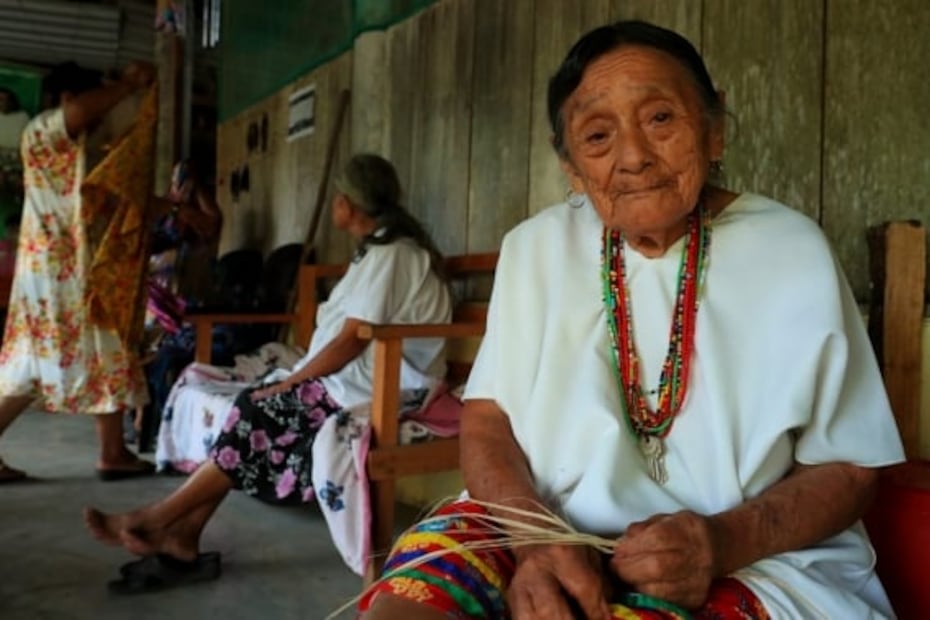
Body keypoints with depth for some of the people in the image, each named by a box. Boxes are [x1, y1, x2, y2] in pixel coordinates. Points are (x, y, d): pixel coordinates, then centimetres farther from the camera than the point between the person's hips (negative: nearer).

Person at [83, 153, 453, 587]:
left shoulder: (391, 253, -15)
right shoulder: (380, 249, 17)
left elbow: (352, 341, -20)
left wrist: (284, 384, -12)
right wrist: (291, 379, 5)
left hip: (378, 390, -9)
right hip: (357, 379, 9)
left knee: (258, 411, -15)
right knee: (252, 411, -6)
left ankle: (157, 518, -5)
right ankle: (183, 531, -7)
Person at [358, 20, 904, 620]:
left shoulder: (793, 253, -3)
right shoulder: (535, 247, 4)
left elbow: (846, 469, 0)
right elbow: (486, 420, 1)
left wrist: (725, 541, -18)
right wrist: (536, 537, -18)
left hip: (755, 566, -1)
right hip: (554, 540, 2)